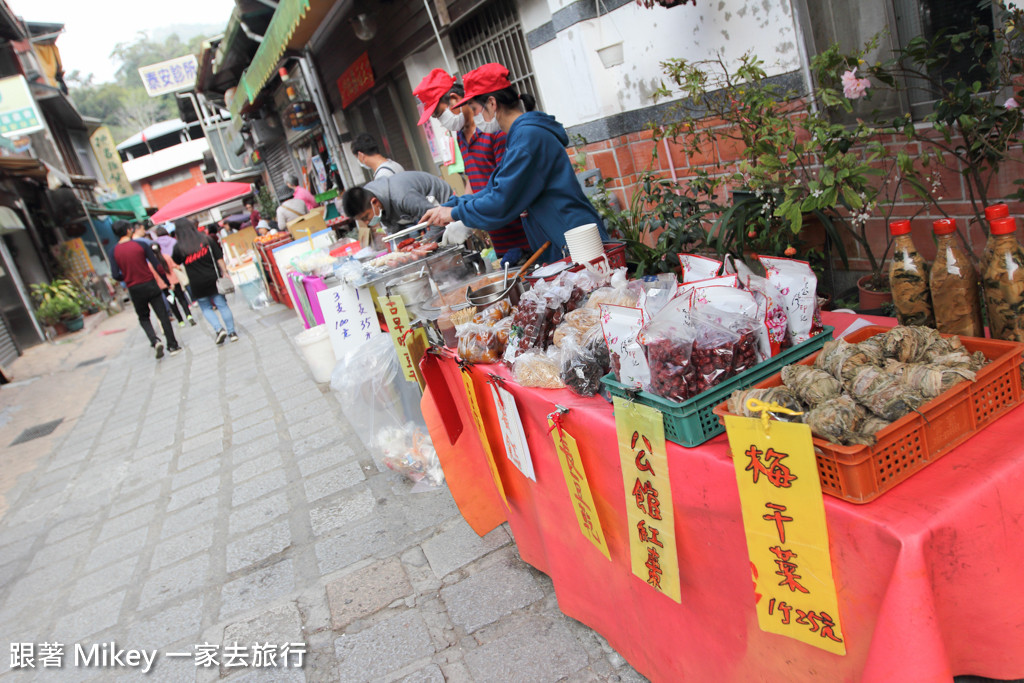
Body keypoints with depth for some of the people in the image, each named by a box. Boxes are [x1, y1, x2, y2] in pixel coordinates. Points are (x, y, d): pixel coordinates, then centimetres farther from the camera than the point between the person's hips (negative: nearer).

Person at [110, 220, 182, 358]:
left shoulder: (114, 251, -3)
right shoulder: (140, 245, -8)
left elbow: (116, 275, -6)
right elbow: (157, 265, -9)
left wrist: (127, 279, 14)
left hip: (134, 289, 2)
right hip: (150, 285, -2)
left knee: (143, 317, 19)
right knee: (163, 315, 7)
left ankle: (155, 341, -4)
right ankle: (172, 346, 8)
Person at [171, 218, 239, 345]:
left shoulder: (179, 247, -7)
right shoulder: (206, 239, 0)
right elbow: (219, 257, -1)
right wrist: (225, 272, 1)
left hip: (197, 284, -2)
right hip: (213, 279, 2)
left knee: (206, 308, 13)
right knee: (222, 305, 7)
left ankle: (219, 329, -5)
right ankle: (232, 332, 7)